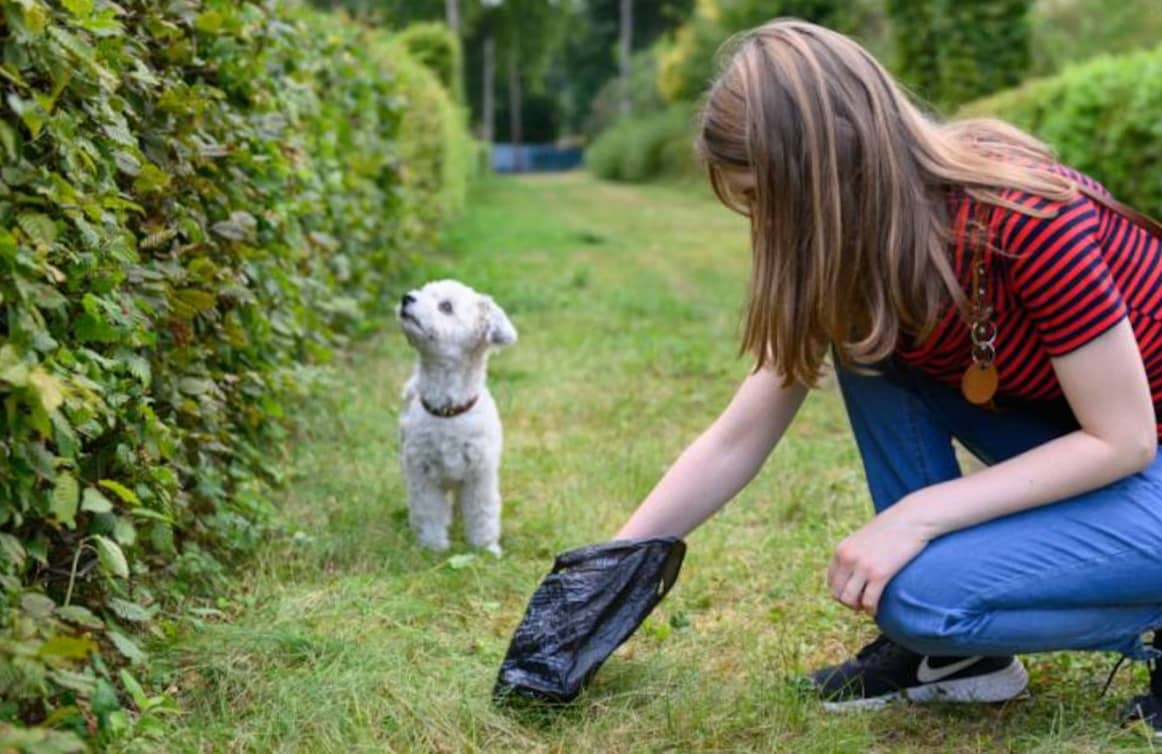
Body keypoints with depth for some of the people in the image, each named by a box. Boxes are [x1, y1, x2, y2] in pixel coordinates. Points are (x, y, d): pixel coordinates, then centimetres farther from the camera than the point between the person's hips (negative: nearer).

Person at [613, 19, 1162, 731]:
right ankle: (955, 651, -2)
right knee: (866, 340, -8)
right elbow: (735, 442, -3)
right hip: (1078, 444, 8)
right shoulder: (860, 253, -8)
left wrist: (916, 516, -26)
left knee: (923, 593, -25)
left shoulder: (1030, 220, -30)